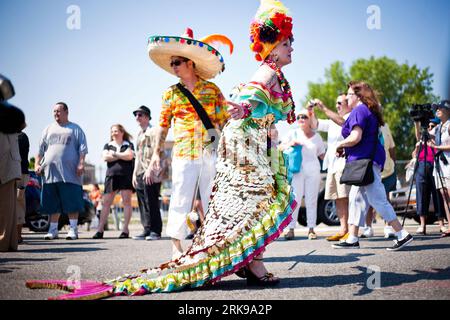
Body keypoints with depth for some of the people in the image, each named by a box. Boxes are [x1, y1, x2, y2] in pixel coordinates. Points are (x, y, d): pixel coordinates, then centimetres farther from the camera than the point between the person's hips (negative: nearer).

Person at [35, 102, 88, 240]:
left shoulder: (75, 129, 10)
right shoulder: (48, 129, 20)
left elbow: (82, 149, 3)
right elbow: (40, 150, 19)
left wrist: (81, 163, -10)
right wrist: (37, 164, 7)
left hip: (70, 173, -3)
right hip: (50, 172, 4)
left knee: (72, 203, -6)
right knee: (53, 203, 5)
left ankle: (73, 229, -1)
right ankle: (53, 229, 11)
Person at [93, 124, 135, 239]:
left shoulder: (128, 145, 9)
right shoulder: (108, 145, 18)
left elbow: (129, 156, -9)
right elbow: (105, 157, 0)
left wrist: (114, 154, -3)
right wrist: (122, 156, -3)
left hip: (126, 175, -2)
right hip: (111, 175, 2)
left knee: (126, 201, -5)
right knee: (106, 202, -3)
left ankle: (125, 229, -2)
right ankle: (100, 229, -4)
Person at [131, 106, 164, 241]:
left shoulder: (154, 131, -2)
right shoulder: (139, 134, 23)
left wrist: (150, 169, -19)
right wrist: (135, 173, 18)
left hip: (151, 173, -8)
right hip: (140, 174, 8)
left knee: (151, 202, -9)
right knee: (142, 203, 5)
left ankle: (155, 231, -5)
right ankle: (147, 230, 9)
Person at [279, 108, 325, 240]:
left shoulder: (316, 137, 11)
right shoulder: (294, 134, 8)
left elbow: (322, 155, 15)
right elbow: (280, 147, 5)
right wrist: (290, 144, -13)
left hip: (313, 171, 1)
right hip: (297, 170, -1)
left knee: (311, 200, 3)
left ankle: (311, 229, 6)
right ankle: (291, 229, -3)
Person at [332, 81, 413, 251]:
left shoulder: (359, 111, -12)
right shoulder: (368, 111, 20)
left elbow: (355, 137, -22)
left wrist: (340, 145, -5)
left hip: (365, 161, -11)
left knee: (378, 199, -10)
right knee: (356, 198, 12)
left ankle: (402, 235, -10)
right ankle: (352, 239, 15)